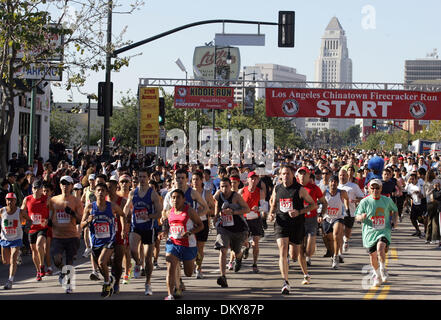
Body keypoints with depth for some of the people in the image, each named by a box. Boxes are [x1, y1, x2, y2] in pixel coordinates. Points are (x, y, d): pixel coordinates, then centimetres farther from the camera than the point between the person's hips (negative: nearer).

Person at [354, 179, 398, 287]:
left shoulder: (387, 200, 2)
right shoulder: (365, 202, -3)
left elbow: (395, 210, 21)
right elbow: (357, 217, 1)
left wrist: (394, 220, 3)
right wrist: (361, 217, -22)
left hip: (384, 230, -1)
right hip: (369, 232, 1)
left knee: (380, 247, -28)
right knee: (373, 255, 8)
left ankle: (383, 269, -4)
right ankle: (377, 275, 34)